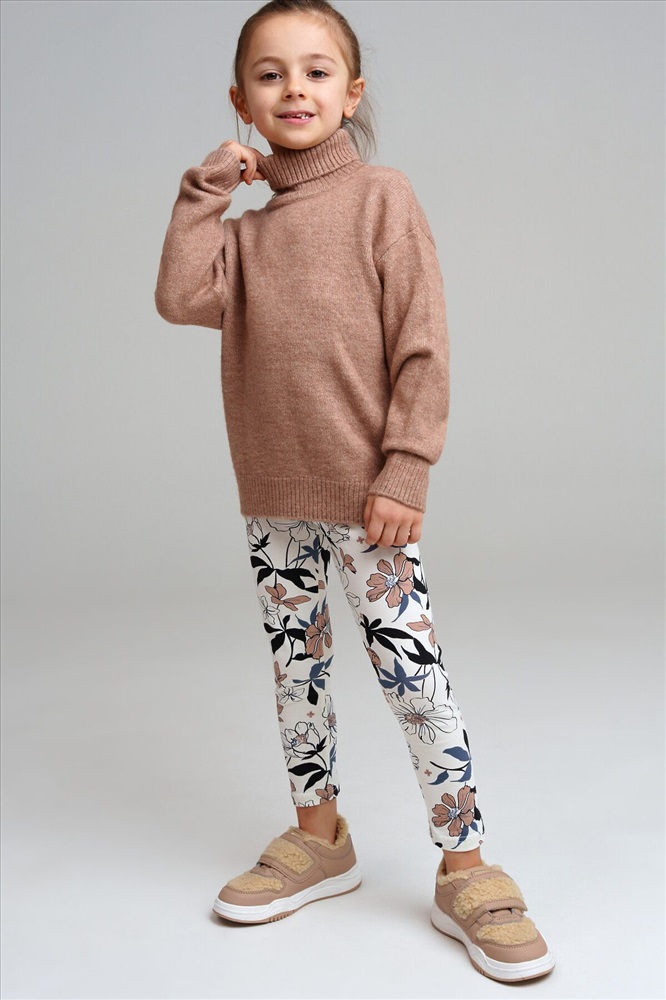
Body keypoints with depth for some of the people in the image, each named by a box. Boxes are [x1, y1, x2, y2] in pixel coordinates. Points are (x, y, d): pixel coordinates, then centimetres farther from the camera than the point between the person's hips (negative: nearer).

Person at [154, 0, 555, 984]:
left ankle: (465, 870, 12)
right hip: (273, 498, 6)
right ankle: (319, 836, 34)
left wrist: (403, 471, -13)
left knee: (414, 676, -3)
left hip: (366, 494, -5)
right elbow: (180, 298, -6)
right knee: (296, 668, 15)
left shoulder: (382, 197, -4)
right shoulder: (244, 229, 11)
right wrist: (202, 193, -4)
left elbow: (422, 346, -9)